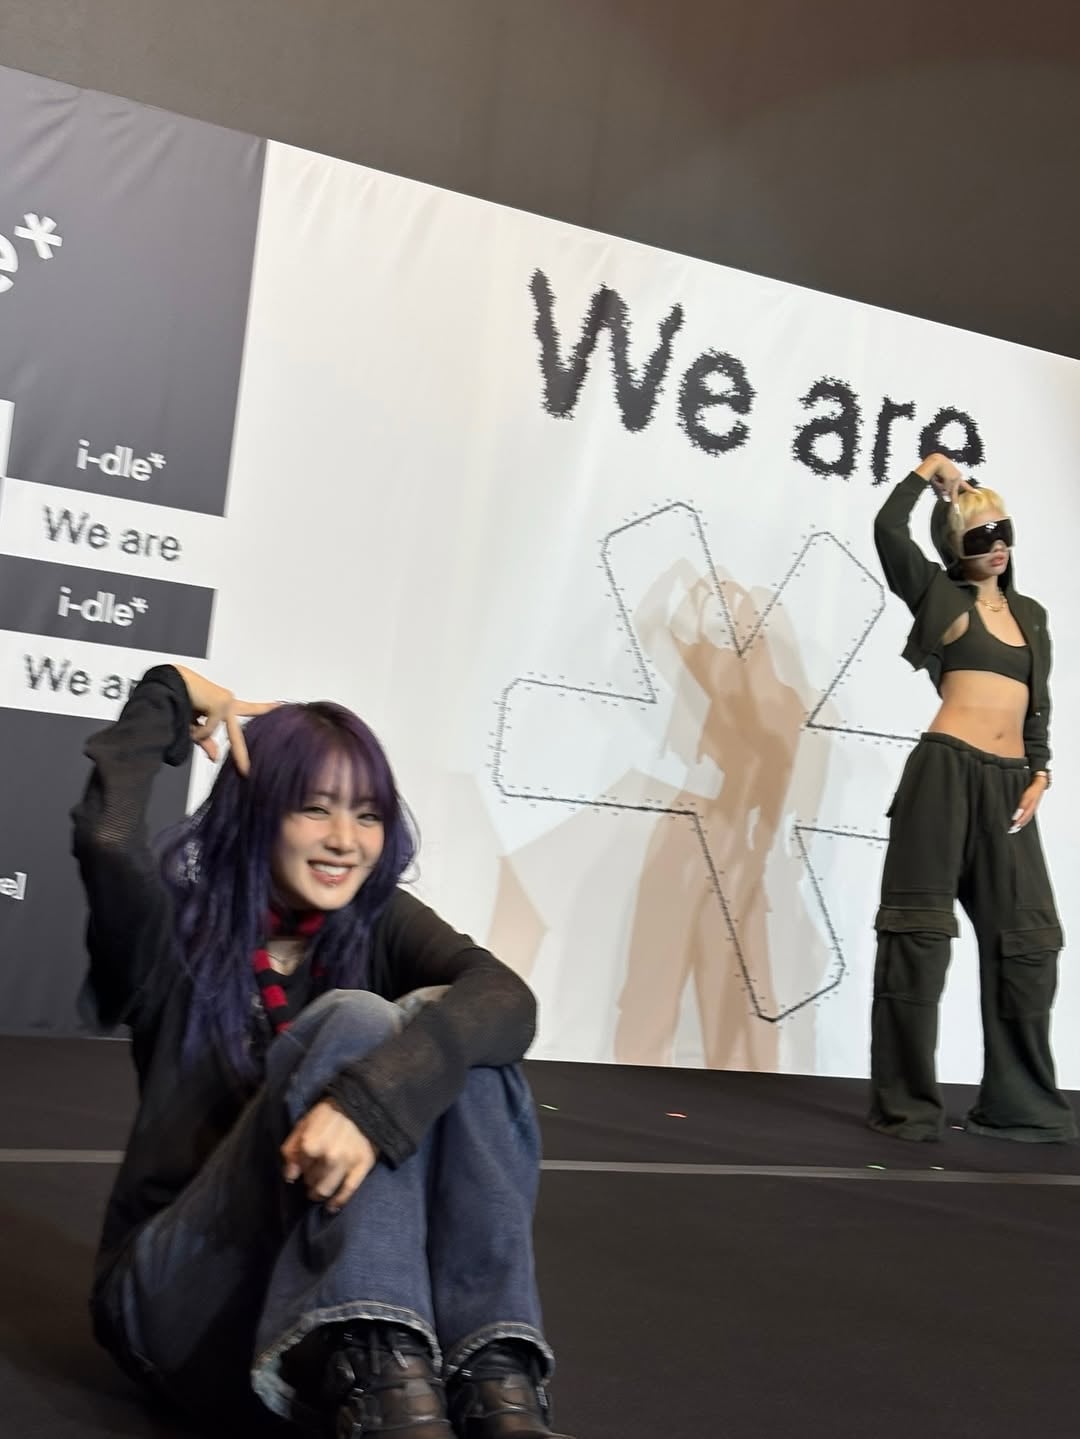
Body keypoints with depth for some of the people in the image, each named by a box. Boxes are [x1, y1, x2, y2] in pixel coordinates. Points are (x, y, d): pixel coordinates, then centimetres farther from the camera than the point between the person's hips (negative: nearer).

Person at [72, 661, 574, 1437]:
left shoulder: (381, 924, 4)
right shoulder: (181, 931, -1)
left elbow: (505, 998, -19)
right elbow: (107, 840, -26)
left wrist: (372, 1096, -38)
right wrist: (165, 698, -8)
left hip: (352, 1295, 3)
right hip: (185, 1295, -3)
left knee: (446, 1034, -22)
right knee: (353, 1022, -25)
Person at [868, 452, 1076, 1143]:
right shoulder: (940, 595, 5)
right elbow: (888, 529, -11)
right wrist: (930, 471, 3)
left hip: (1011, 781, 6)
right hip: (947, 770, -6)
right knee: (921, 932, -4)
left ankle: (1021, 1102, 16)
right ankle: (907, 1103, 2)